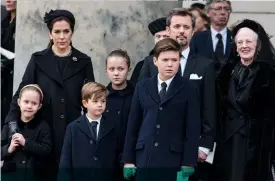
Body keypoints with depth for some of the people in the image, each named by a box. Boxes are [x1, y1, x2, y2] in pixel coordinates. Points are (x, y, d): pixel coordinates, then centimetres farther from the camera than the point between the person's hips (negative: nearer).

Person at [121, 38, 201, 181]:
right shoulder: (142, 87, 12)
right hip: (144, 158, 3)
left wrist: (188, 163, -9)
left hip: (173, 160, -3)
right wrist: (128, 160, 6)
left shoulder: (189, 89, 2)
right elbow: (133, 125, 11)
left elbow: (193, 129, -2)